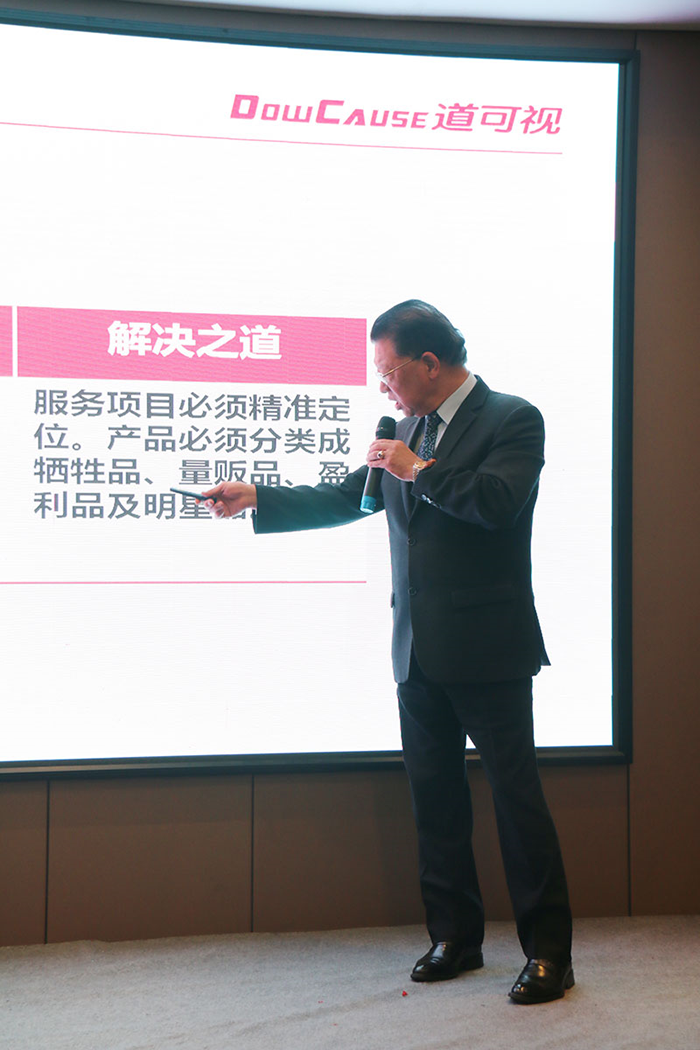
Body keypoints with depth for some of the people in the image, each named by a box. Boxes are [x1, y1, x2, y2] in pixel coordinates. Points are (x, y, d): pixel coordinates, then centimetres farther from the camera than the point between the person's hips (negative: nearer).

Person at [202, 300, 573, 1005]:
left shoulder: (512, 419, -7)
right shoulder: (409, 431, 15)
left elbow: (498, 502, -24)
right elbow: (345, 499, 20)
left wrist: (417, 470, -15)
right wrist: (257, 498, 16)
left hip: (487, 650, -7)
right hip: (420, 652, 7)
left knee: (516, 796, -2)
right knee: (434, 798, 12)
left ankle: (548, 951, 7)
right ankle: (455, 938, 23)